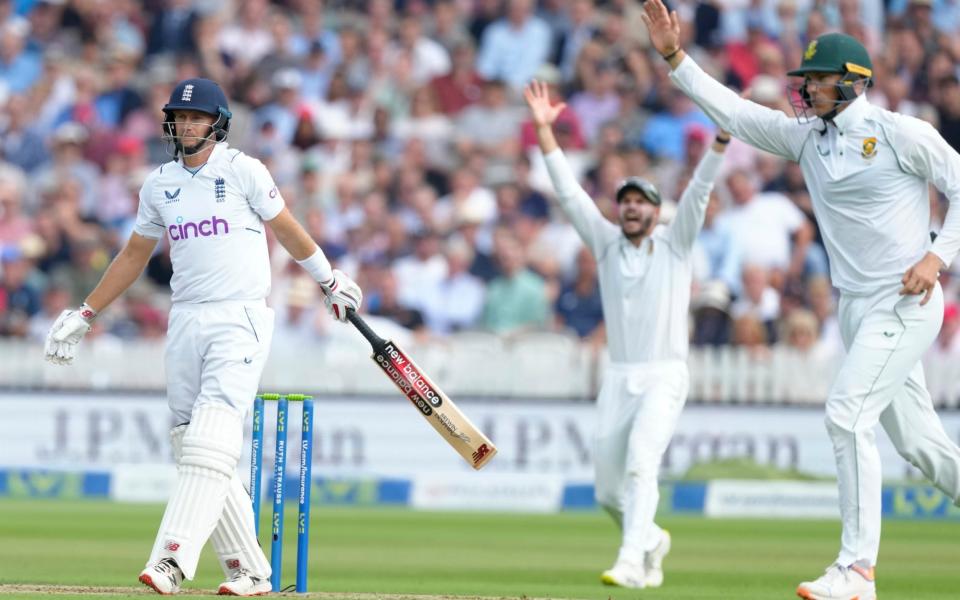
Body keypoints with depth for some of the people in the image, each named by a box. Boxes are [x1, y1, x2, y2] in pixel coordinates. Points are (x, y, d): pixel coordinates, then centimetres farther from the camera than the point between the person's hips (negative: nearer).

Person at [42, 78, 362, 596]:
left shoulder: (243, 171, -1)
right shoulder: (158, 184, 13)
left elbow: (286, 228, 11)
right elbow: (135, 255, 22)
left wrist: (330, 281, 19)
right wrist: (84, 315, 21)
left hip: (240, 320, -5)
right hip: (185, 321, 6)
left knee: (209, 445, -17)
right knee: (194, 451, 2)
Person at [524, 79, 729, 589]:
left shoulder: (676, 243, 3)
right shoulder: (606, 243, 9)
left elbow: (700, 188, -9)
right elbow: (569, 192, 3)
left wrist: (722, 134, -22)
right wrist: (544, 130, -6)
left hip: (665, 376, -4)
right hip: (618, 379, 4)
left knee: (641, 463, -26)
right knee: (608, 490, 5)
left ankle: (632, 562, -34)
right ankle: (651, 539, 35)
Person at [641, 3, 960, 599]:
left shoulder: (902, 133, -7)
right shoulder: (808, 136, 11)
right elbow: (733, 110, 9)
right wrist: (676, 58, 1)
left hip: (906, 303, -7)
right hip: (857, 306, 7)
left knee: (848, 411, -18)